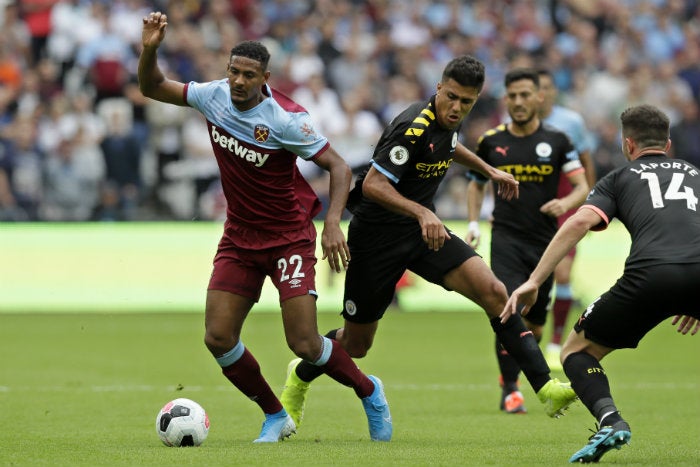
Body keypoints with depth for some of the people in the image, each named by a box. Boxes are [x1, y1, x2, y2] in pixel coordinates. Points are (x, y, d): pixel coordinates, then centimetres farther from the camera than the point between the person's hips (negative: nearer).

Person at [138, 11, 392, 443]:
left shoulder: (286, 119, -20)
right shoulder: (214, 97, -5)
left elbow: (339, 167, -16)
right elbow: (152, 88, 7)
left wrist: (333, 223, -29)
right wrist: (150, 49, -12)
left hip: (289, 237, -5)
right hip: (239, 239, 5)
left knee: (304, 344, -12)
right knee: (218, 338, -6)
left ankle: (369, 392, 17)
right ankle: (276, 417, 15)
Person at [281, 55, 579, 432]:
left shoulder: (447, 122, 1)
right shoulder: (413, 127, -26)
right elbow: (372, 185, -33)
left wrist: (489, 170, 31)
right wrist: (421, 213, -44)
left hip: (424, 230, 7)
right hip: (377, 235, -7)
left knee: (493, 292, -16)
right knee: (356, 344, 7)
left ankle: (545, 388, -17)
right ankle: (300, 377, 40)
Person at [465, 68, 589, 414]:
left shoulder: (556, 141, 1)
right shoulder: (491, 141, 4)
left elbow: (582, 185, 1)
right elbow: (476, 184, 19)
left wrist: (566, 202, -21)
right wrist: (473, 224, 5)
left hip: (545, 242, 1)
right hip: (506, 239, -1)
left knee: (534, 325, 8)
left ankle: (510, 370, 35)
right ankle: (510, 389, -8)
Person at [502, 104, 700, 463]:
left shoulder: (620, 178, 24)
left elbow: (580, 222, 6)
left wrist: (534, 281, 2)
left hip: (650, 273, -2)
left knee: (576, 351, 17)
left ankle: (610, 419, -11)